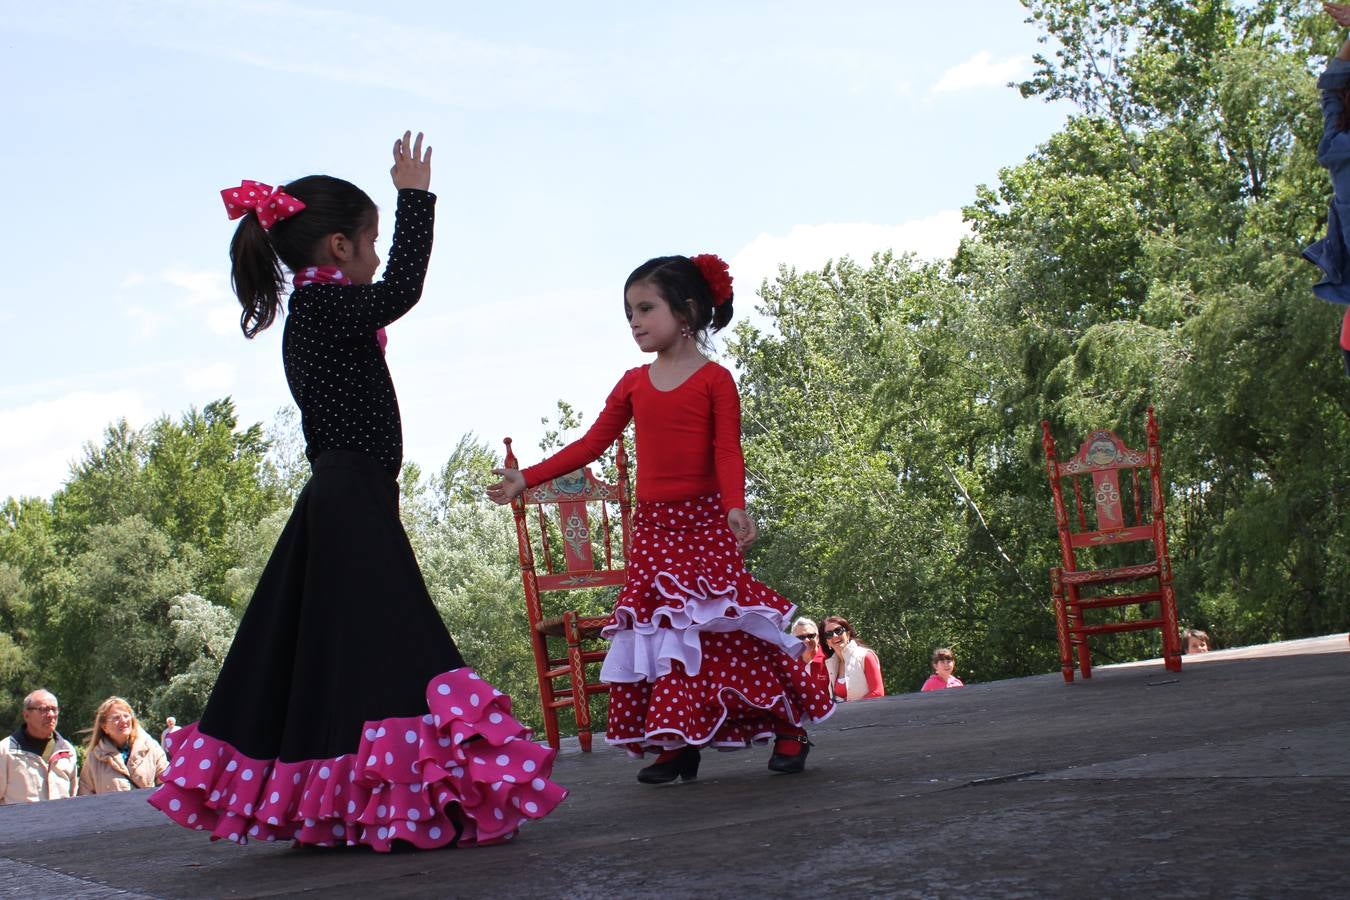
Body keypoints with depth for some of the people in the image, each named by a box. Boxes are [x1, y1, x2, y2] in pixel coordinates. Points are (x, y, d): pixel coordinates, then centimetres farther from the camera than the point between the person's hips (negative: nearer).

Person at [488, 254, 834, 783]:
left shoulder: (714, 379, -4)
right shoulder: (634, 383, 10)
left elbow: (728, 452, -13)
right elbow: (591, 444, 11)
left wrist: (735, 507, -31)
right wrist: (526, 479, 7)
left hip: (704, 523, -5)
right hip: (652, 526, 5)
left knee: (726, 630, -7)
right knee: (656, 631, 2)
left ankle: (789, 732, 5)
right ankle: (676, 745, 9)